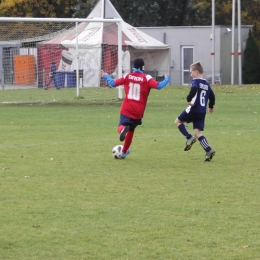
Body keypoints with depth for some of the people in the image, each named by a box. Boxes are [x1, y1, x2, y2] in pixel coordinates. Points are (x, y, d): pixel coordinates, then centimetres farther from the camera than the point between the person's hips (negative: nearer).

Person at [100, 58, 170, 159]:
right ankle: (124, 152, 31)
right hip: (138, 111, 0)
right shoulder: (147, 78, -4)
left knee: (122, 126, -6)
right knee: (131, 130, 20)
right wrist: (167, 79, 3)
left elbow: (113, 83, 9)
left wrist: (105, 76, 26)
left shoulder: (128, 76, 3)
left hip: (126, 109, 0)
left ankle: (123, 129, -45)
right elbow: (158, 86, -15)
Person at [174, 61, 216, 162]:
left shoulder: (196, 81, -6)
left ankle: (189, 138, -4)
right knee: (197, 132, 4)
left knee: (178, 121, 12)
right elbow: (212, 96, 23)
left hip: (194, 109, -7)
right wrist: (211, 106, 38)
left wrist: (189, 99, -19)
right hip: (202, 112, 7)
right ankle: (209, 151, -12)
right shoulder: (206, 84, 16)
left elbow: (194, 89, -28)